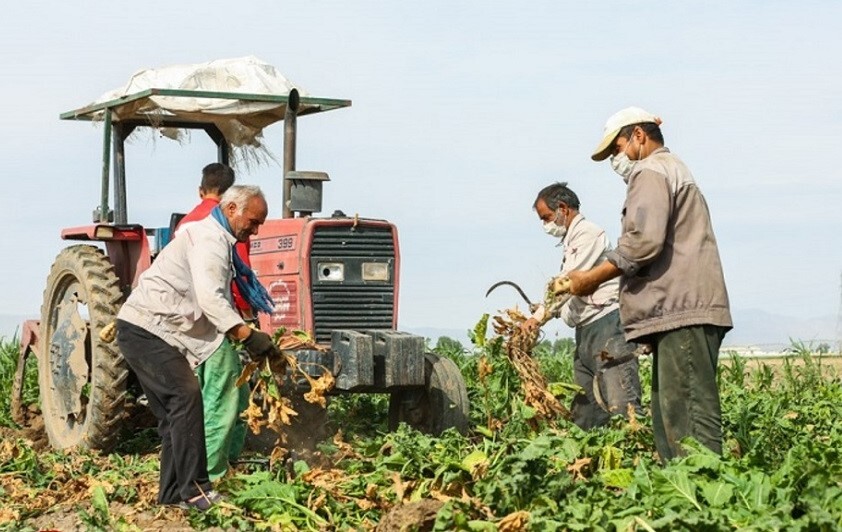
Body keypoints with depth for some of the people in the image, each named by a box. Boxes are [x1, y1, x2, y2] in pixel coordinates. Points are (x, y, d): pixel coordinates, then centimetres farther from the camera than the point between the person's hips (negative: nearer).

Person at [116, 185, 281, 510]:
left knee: (175, 411, 9)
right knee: (185, 395, -19)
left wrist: (251, 340, 14)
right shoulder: (209, 239, -15)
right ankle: (194, 490, -21)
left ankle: (172, 493, 11)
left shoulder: (218, 241, 19)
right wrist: (248, 336, -35)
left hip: (160, 334, 11)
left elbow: (218, 301, 24)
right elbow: (209, 299, -29)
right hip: (145, 328, -11)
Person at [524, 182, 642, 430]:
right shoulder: (572, 242, 23)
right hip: (586, 330, 9)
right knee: (584, 412, 5)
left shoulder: (589, 234, -4)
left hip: (607, 322, -9)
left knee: (621, 404, -18)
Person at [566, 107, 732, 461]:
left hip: (681, 312, -11)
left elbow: (643, 241, -17)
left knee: (689, 416, -16)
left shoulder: (651, 171, -2)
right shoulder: (674, 169, 30)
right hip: (684, 312, 11)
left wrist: (593, 278, -8)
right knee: (667, 415, 7)